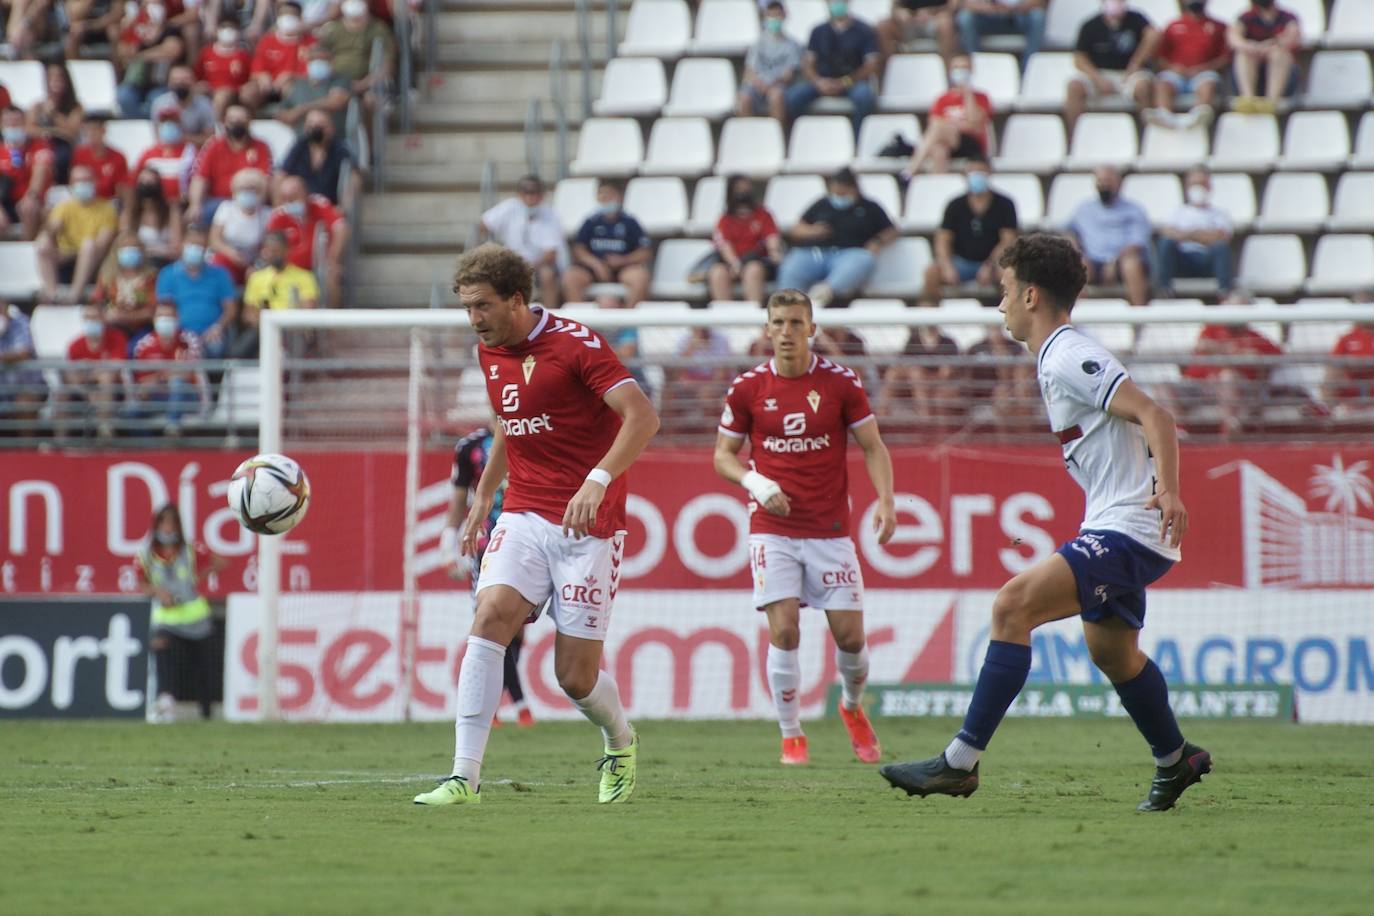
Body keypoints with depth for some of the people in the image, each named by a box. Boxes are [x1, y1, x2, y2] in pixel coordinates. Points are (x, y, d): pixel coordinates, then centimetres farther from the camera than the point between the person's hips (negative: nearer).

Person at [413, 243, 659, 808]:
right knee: (490, 619, -19)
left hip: (587, 526, -6)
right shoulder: (490, 353, 9)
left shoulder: (576, 345, -14)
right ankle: (465, 776, -21)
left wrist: (599, 478, -35)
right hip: (523, 517, 6)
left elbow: (643, 417, -22)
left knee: (575, 676, -3)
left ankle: (621, 743, 31)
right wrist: (483, 496, 25)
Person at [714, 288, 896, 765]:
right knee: (784, 631, -13)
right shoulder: (748, 387, 0)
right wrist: (756, 483, -11)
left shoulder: (841, 382, -2)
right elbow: (723, 454, 8)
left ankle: (853, 708, 30)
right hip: (773, 528, 0)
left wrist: (885, 501, -11)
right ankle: (791, 737, 2)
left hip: (830, 529, 0)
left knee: (850, 634, -2)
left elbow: (873, 447, 4)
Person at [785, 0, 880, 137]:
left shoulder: (863, 31, 4)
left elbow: (870, 65, -3)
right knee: (793, 97, -25)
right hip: (822, 82, 2)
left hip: (853, 81, -2)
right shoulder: (819, 31, 13)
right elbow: (807, 64, 8)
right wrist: (818, 81, -14)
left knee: (864, 95, -37)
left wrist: (843, 83, -15)